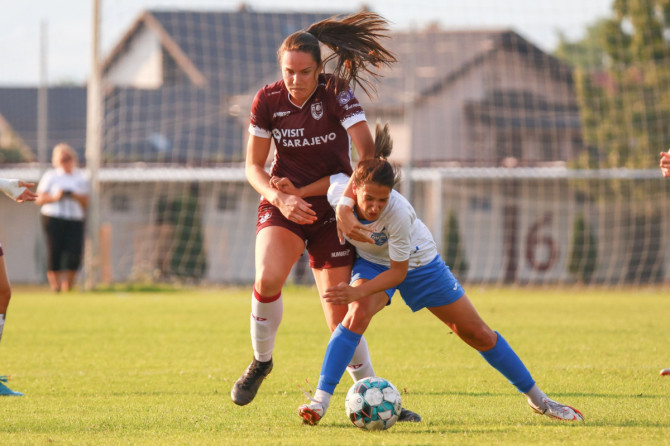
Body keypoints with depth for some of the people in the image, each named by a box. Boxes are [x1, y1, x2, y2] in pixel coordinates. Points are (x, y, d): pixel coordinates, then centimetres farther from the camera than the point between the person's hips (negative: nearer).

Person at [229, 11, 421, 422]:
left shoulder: (338, 95, -14)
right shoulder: (268, 101, -8)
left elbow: (367, 151, -21)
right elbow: (254, 166, -1)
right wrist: (279, 198, -19)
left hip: (331, 209, -1)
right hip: (284, 204, 1)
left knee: (341, 316, -3)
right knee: (268, 279, -29)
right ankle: (261, 362, -4)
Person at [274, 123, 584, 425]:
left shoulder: (398, 212, -40)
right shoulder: (339, 191, -31)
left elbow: (398, 272, -29)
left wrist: (359, 291, -40)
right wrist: (295, 192, -16)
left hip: (417, 263, -2)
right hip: (372, 263, 2)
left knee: (477, 333, 4)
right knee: (357, 313, -32)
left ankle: (536, 398, 21)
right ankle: (320, 400, -32)